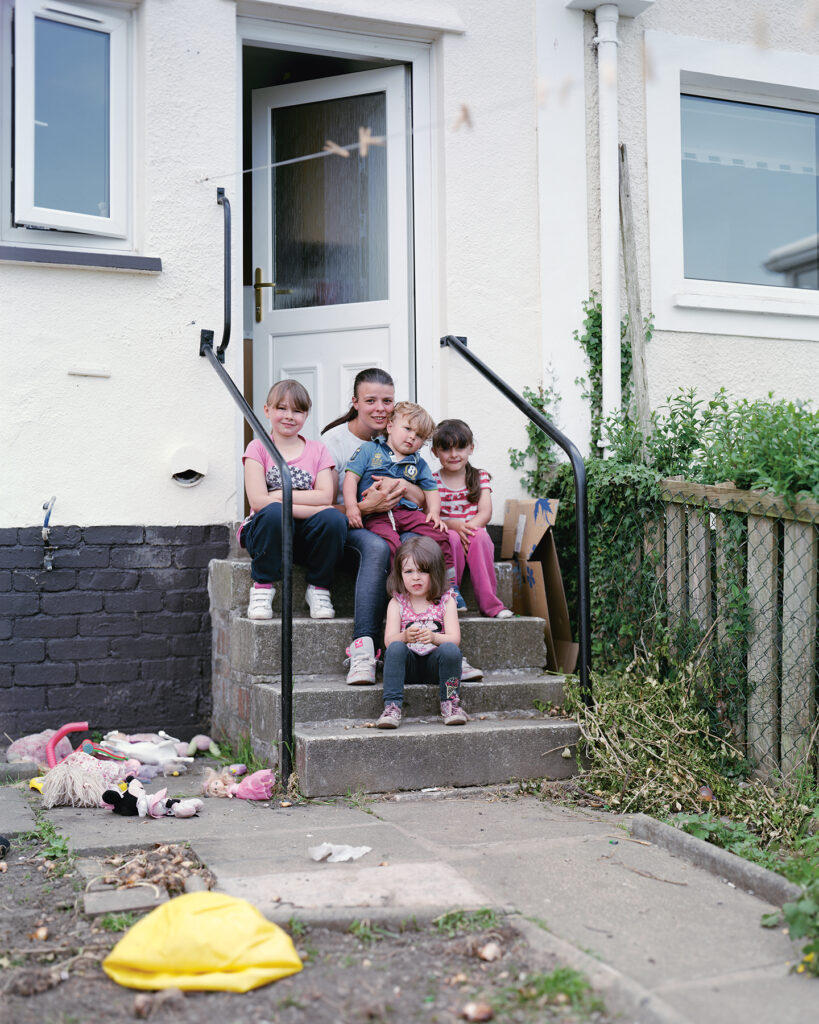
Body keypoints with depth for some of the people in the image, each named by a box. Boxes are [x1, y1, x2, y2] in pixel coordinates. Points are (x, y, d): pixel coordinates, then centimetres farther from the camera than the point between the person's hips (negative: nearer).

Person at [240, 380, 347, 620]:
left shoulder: (318, 450, 11)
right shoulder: (258, 448, 4)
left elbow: (325, 497, -6)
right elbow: (258, 501, -12)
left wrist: (277, 495, -14)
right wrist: (310, 508, -18)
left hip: (306, 537, 2)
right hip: (265, 531, -2)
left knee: (334, 519, -30)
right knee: (275, 513, -36)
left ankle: (318, 588, -8)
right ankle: (262, 586, -15)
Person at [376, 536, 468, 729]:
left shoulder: (446, 601, 2)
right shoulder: (397, 603, 4)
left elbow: (454, 639, -11)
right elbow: (389, 640, -9)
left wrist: (434, 637, -35)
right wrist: (404, 637, -35)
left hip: (435, 663, -1)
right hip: (407, 664, 1)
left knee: (450, 649, -31)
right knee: (395, 648, -30)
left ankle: (450, 703, -17)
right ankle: (392, 707, -33)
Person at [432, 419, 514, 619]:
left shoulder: (480, 477, 10)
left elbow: (485, 513, -2)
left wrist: (468, 527, -23)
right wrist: (453, 525, -25)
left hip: (475, 537, 1)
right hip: (444, 540, -1)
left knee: (480, 535, -32)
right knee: (452, 538, -34)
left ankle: (489, 602, -33)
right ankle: (451, 594, -22)